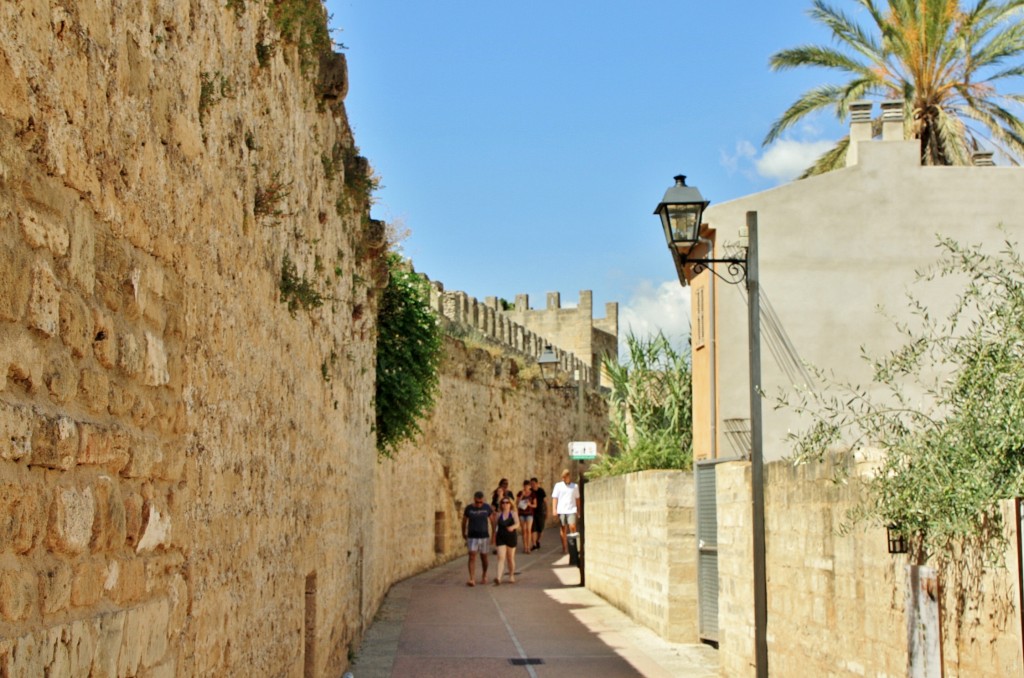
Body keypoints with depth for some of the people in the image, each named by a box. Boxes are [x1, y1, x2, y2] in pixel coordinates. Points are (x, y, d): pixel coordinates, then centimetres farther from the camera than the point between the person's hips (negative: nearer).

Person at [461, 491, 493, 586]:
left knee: (484, 557, 12)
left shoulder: (487, 508, -5)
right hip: (472, 537, -1)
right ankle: (472, 579, -17)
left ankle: (484, 574, 37)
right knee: (472, 557, -13)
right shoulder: (469, 508, -6)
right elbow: (464, 521, 10)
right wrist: (463, 534, 21)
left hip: (484, 536, 1)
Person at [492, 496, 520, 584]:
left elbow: (517, 523, -18)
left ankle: (511, 576, 31)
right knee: (501, 558, -11)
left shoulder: (513, 513, -3)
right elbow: (495, 525, 12)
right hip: (501, 538, 0)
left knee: (510, 558, 13)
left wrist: (512, 527, -39)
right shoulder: (498, 515, 2)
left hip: (511, 538, 0)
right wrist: (494, 537, 15)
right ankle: (498, 578, -21)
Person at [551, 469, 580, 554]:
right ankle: (564, 548, 7)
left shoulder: (574, 486, 10)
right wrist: (554, 509, -7)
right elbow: (554, 498, 3)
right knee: (563, 529, 2)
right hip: (561, 510, 0)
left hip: (571, 510, 0)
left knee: (572, 527, -13)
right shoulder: (558, 485, 6)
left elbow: (577, 499, 15)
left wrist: (579, 510, 13)